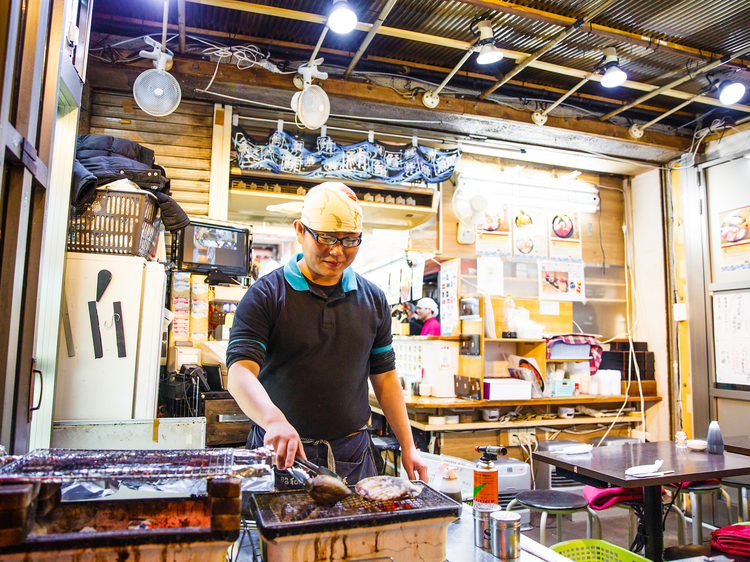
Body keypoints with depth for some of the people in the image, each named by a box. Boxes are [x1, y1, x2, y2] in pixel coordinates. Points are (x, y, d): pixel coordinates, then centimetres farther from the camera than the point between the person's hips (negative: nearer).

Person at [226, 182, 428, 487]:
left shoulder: (373, 299, 7)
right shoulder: (265, 295, -7)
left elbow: (385, 376, 11)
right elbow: (240, 372, -16)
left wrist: (408, 446, 6)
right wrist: (274, 420, -36)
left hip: (353, 455, 3)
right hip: (282, 454, -3)